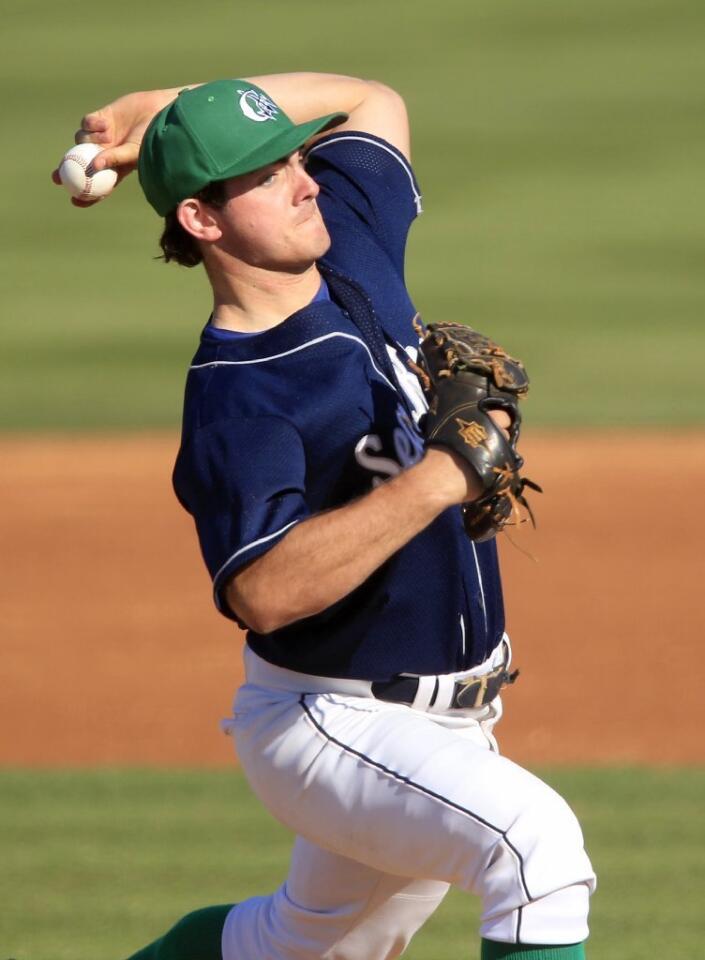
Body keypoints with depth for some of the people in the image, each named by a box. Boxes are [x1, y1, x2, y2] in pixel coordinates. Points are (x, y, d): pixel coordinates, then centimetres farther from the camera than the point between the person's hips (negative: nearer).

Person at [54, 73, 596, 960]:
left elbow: (373, 102, 19)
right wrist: (439, 480, -39)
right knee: (536, 842, -31)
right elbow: (262, 592, -38)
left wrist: (173, 109, 6)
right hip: (330, 728, -9)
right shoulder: (233, 399, -23)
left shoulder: (353, 251, 0)